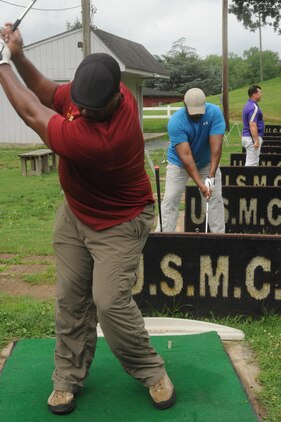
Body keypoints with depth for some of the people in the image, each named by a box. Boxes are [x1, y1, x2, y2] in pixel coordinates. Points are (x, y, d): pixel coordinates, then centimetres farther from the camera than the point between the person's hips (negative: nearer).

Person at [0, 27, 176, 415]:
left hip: (118, 225, -8)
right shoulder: (94, 92, -15)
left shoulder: (96, 140, -38)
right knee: (70, 297, 6)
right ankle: (68, 378, 18)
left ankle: (152, 372, 10)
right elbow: (50, 94, 4)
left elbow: (33, 115, -27)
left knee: (110, 301, -14)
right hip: (75, 212, 8)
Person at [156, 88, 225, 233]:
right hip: (179, 163, -2)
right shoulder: (175, 121, -31)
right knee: (170, 200, -7)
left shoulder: (215, 112, -25)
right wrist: (200, 184, -39)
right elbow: (185, 156, -34)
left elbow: (216, 147, -29)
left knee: (216, 199, -1)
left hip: (207, 162, 2)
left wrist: (211, 176, -37)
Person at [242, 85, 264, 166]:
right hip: (252, 138, -10)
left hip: (247, 136, 10)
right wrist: (256, 140, -25)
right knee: (252, 163, -7)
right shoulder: (254, 107, -18)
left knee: (250, 162, 14)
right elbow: (252, 125, -25)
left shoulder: (248, 105, 14)